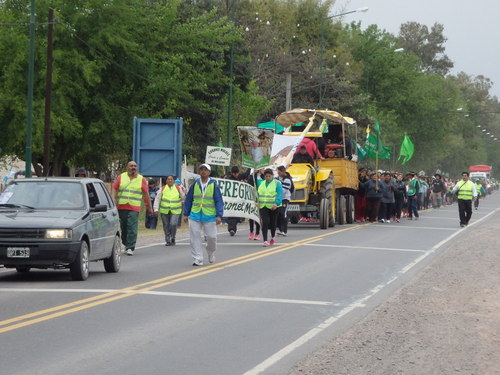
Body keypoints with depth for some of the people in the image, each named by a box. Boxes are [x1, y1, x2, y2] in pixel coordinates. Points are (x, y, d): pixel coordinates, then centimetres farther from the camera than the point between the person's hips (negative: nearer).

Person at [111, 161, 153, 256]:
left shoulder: (141, 179, 7)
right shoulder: (121, 177, 10)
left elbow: (146, 194, 9)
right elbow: (114, 188, 6)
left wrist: (149, 207, 9)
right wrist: (113, 199, -11)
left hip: (134, 208, -2)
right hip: (121, 207, 2)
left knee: (132, 228, -12)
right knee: (123, 227, 8)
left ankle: (130, 248, -12)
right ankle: (126, 244, 26)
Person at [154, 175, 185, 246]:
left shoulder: (178, 189, 3)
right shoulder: (163, 189, 2)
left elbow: (183, 197, 18)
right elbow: (157, 199, 0)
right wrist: (156, 209, -7)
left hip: (175, 211, -1)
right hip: (164, 211, 1)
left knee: (173, 224, -18)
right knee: (166, 226, 4)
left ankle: (173, 238, 3)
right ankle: (168, 241, 17)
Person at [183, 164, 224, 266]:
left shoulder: (214, 184, -2)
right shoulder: (195, 184, 5)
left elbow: (219, 201, -3)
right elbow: (188, 200, 11)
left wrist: (219, 215, -10)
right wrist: (186, 214, 8)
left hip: (209, 216, -2)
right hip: (195, 215, 2)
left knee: (211, 237, 3)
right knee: (194, 237, -3)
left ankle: (211, 253, 33)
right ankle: (197, 259, 4)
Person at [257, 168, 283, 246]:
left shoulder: (277, 183, -3)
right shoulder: (261, 183, 12)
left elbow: (280, 194, -13)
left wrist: (276, 203, -27)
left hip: (273, 207, -2)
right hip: (263, 207, 2)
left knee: (272, 223, 11)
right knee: (265, 222, -13)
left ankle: (272, 238, 35)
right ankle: (265, 241, -16)